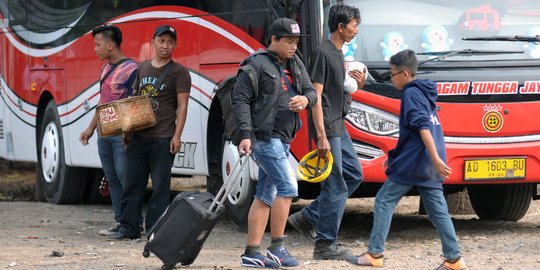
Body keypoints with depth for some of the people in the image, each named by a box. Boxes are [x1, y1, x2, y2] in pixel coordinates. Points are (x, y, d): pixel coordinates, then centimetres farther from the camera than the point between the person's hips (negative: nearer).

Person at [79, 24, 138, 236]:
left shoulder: (130, 69, -10)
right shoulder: (106, 68, 16)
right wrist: (91, 128, 21)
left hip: (122, 134, -9)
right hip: (104, 134, 9)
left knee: (125, 178, -10)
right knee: (112, 179, 9)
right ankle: (119, 222, 13)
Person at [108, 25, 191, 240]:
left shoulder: (178, 72, -2)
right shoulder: (142, 68, 15)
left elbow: (182, 106, -6)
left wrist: (177, 136, -14)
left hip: (163, 138, -5)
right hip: (139, 135, 6)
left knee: (160, 185, -3)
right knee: (132, 182, 7)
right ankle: (128, 228, 12)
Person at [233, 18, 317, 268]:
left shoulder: (295, 64, 15)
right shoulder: (256, 65, -9)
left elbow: (311, 91, 14)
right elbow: (240, 100, -12)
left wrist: (305, 99, -11)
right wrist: (245, 135, -20)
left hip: (281, 139, 8)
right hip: (264, 137, -8)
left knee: (265, 196, 8)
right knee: (287, 187, -14)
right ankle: (277, 247, -7)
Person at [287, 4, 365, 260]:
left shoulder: (338, 54, 15)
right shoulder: (323, 53, -14)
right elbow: (316, 96, -19)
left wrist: (356, 84, 3)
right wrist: (322, 137, -23)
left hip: (338, 126, 10)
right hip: (327, 128, -10)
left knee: (354, 174, 14)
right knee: (335, 186, -7)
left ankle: (307, 218, 18)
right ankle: (324, 244, 0)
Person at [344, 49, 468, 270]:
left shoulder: (411, 94, -9)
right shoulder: (424, 93, 19)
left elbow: (423, 128, -21)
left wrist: (436, 159, -30)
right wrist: (395, 155, 35)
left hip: (413, 163, -9)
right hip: (429, 167, 9)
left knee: (384, 202, 0)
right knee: (438, 210, 6)